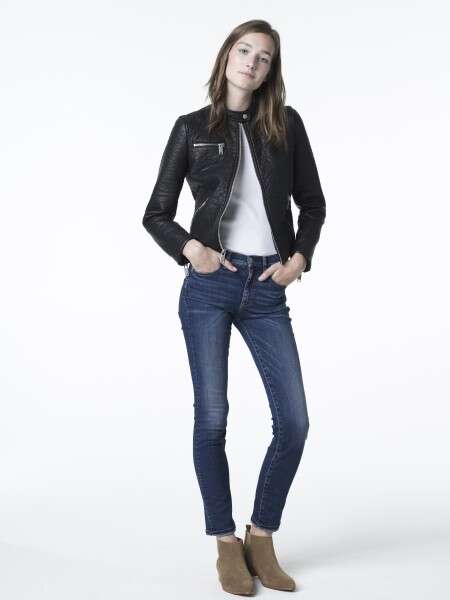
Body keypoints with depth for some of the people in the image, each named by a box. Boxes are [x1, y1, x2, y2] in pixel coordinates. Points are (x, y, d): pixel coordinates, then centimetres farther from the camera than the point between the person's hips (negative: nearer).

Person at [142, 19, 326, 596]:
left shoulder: (287, 124, 8)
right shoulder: (192, 128, 4)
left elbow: (312, 202, 15)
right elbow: (156, 214, 7)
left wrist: (300, 257, 0)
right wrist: (190, 249, -11)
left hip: (266, 289, 2)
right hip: (209, 284, -2)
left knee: (294, 420, -3)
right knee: (212, 418, 0)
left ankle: (261, 538, 17)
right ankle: (226, 544, 17)